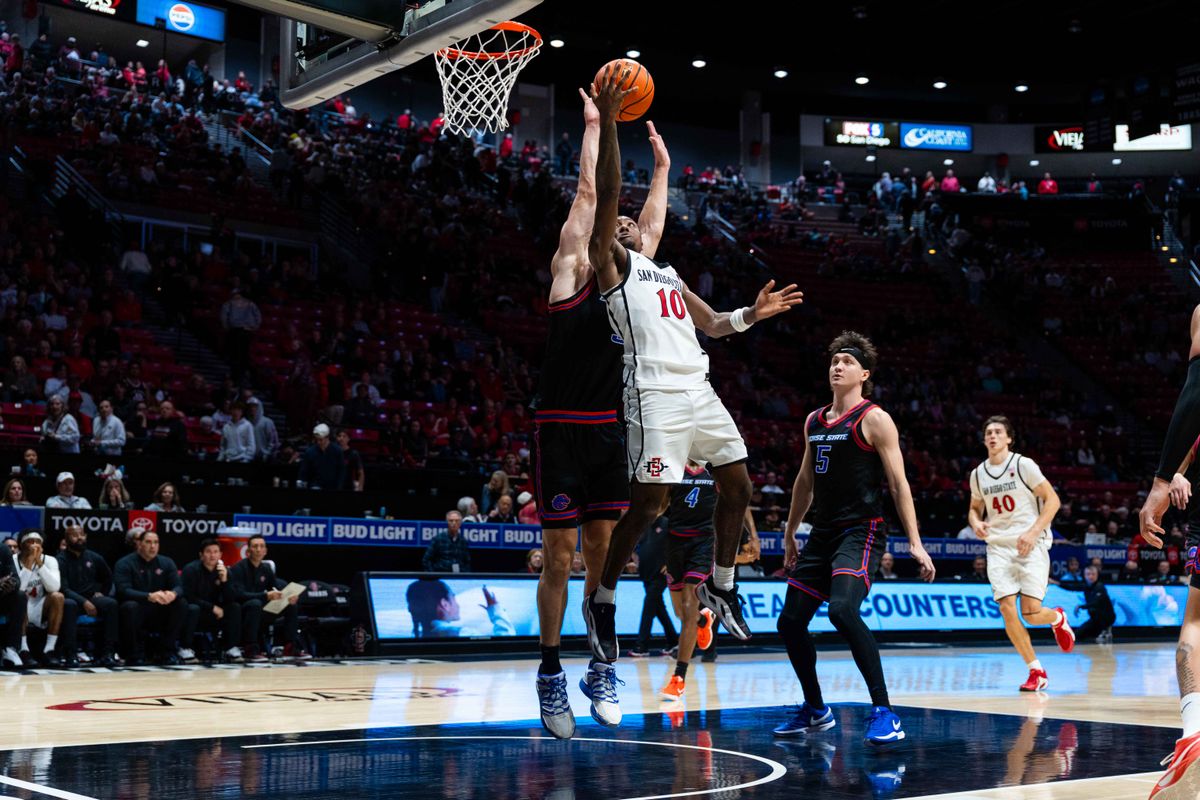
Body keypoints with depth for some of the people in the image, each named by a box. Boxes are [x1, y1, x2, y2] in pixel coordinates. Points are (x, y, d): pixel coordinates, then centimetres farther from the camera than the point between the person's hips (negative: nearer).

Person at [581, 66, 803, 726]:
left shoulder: (666, 273, 29)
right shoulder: (611, 261, 6)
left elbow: (712, 323, 31)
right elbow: (606, 192, -7)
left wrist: (752, 315, 12)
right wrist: (606, 122, -12)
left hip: (697, 390, 8)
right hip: (655, 393, -8)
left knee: (737, 483, 7)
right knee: (648, 500, -10)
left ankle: (721, 586, 21)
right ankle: (602, 599, 5)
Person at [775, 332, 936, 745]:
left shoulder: (874, 419, -6)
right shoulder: (814, 421, 14)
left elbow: (899, 483, -9)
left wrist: (915, 542, -15)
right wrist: (790, 534, 26)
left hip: (861, 531, -8)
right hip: (823, 532, 8)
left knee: (843, 610, -29)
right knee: (790, 621, 7)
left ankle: (884, 712, -21)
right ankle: (815, 710, 25)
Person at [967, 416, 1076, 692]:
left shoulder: (1023, 465, -5)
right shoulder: (978, 474, 9)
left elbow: (1052, 499, -6)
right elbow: (975, 508, 23)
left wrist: (1033, 532, -17)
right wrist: (976, 523, -1)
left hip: (1030, 544, -4)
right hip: (998, 546, 4)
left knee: (1031, 613, -12)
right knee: (1006, 608, -12)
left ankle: (1058, 618, 27)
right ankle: (1037, 672, 2)